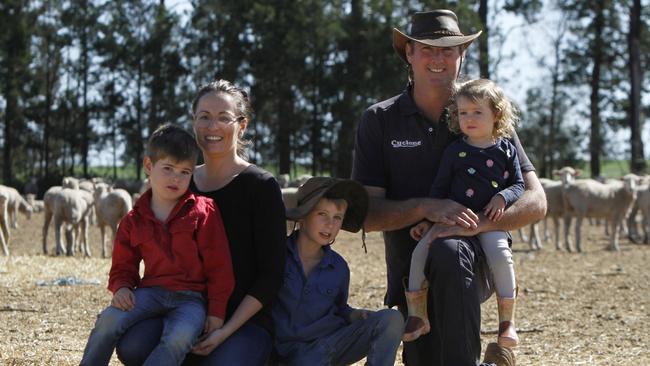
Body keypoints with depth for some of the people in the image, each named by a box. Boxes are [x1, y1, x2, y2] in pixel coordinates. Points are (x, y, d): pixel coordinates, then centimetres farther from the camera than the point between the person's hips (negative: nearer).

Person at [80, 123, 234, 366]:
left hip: (191, 298, -3)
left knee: (180, 337, -35)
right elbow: (123, 266, 18)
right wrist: (121, 288, -6)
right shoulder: (134, 221, 9)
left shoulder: (203, 212, 0)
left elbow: (219, 265, 0)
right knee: (109, 320, -26)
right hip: (151, 291, 3)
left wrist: (216, 312, -4)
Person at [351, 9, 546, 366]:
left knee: (448, 253, -36)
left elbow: (535, 202, -5)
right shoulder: (379, 121, 3)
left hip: (474, 261, -2)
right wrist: (424, 208, -22)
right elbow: (367, 214, -4)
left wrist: (477, 224, -23)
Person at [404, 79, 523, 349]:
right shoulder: (455, 151, 9)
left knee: (500, 253, -30)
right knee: (421, 250, -19)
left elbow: (519, 185, 9)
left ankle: (507, 320, -18)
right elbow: (439, 188, 13)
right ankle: (417, 315, -6)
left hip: (490, 218, -2)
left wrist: (502, 197, -11)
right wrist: (427, 219, 6)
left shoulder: (505, 150, 8)